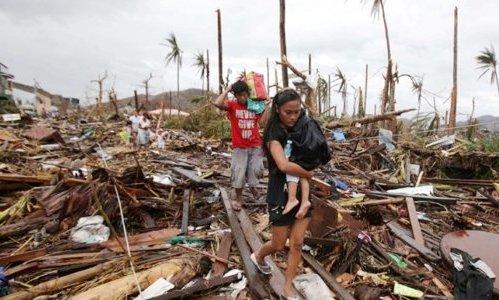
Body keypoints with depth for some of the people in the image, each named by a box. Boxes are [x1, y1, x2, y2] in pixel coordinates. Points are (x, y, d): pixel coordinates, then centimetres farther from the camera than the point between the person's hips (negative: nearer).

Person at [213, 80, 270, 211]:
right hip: (239, 147, -3)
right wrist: (227, 90, -15)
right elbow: (217, 103, -24)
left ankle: (252, 186, 46)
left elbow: (262, 123, -3)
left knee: (256, 170, 13)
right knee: (238, 174, 3)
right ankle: (238, 199, 22)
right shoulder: (232, 106, -5)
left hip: (255, 146, 3)